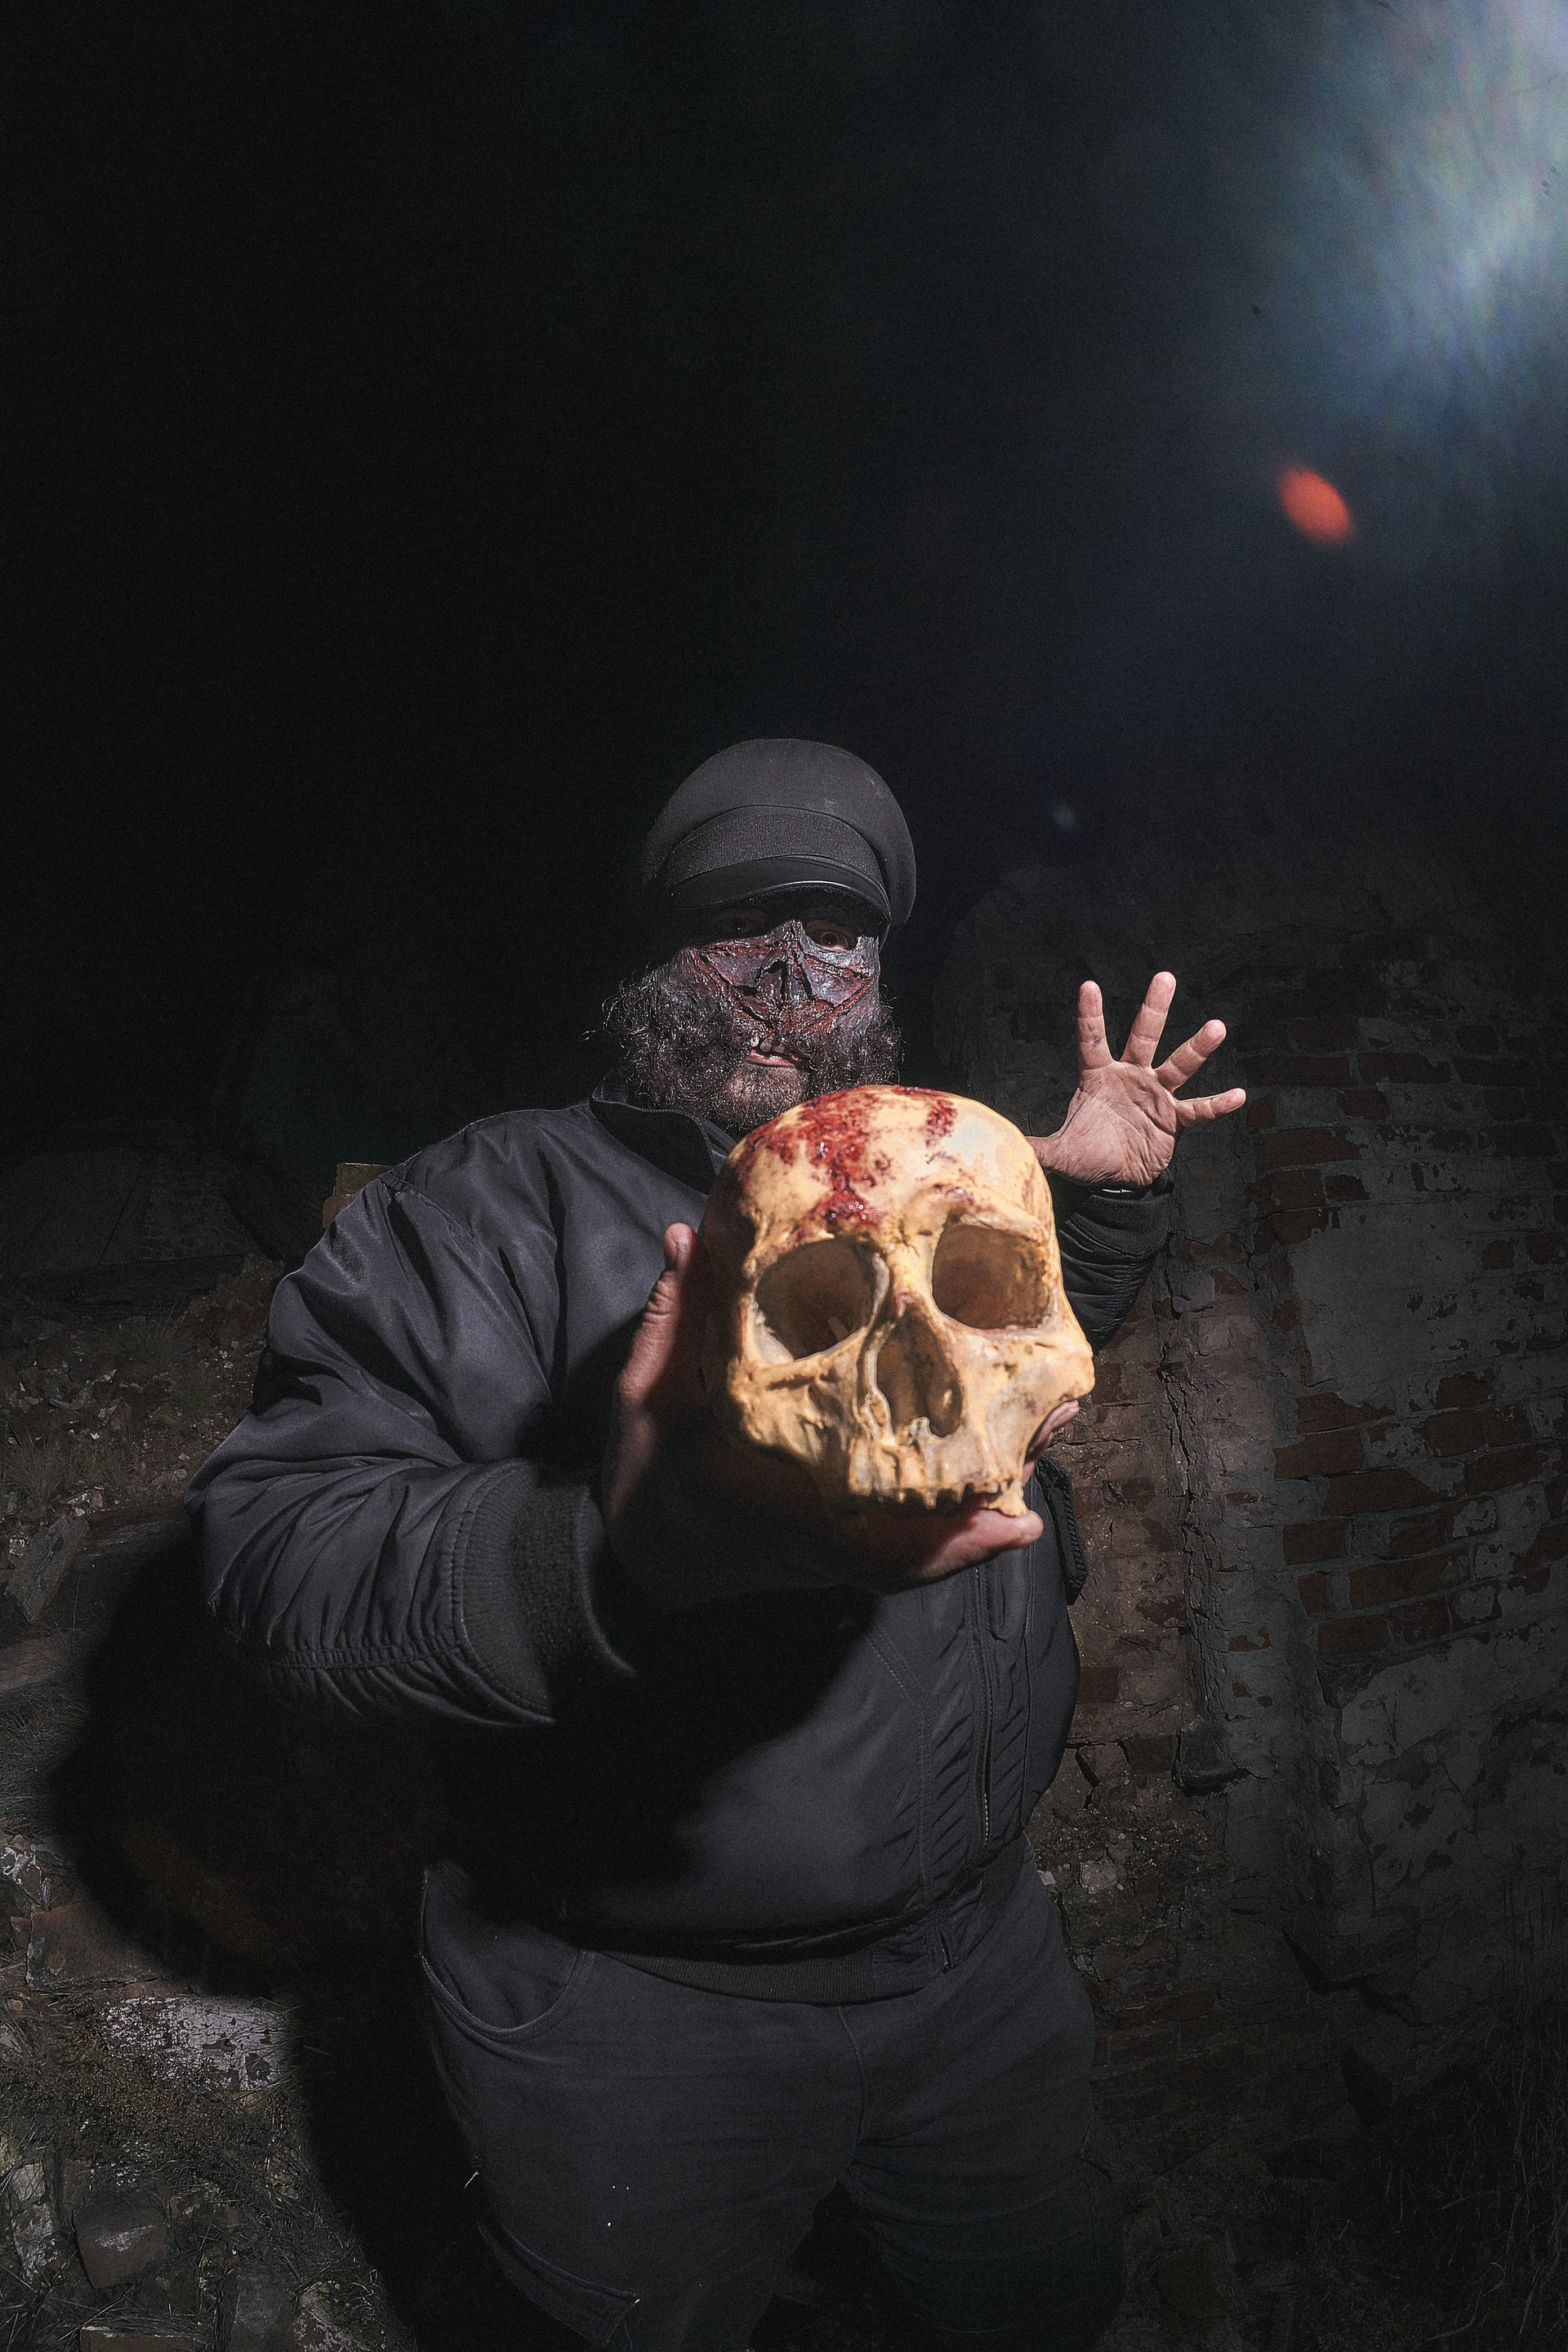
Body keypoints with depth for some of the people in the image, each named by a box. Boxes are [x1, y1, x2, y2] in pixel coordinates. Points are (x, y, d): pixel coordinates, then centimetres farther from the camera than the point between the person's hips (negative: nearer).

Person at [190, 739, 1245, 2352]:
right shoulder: (503, 1199, -14)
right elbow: (281, 1530, -24)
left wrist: (1099, 1193, 6)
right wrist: (615, 1556, -42)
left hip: (983, 1953, 6)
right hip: (645, 2022, -5)